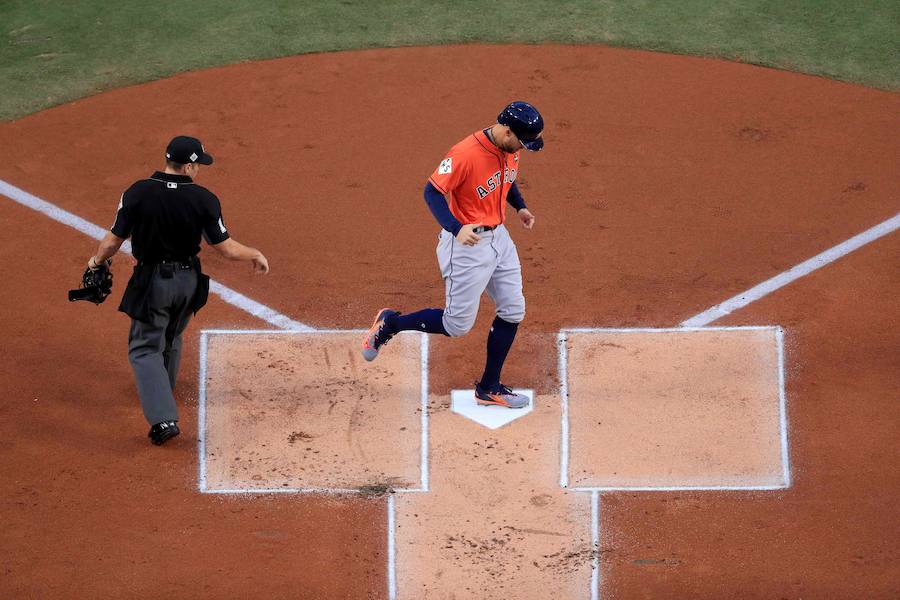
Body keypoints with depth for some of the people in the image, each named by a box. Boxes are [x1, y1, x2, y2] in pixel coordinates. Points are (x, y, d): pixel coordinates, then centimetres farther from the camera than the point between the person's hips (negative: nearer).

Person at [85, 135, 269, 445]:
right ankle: (162, 391, 50)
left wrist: (97, 261, 11)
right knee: (171, 338, 27)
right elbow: (227, 248, -10)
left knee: (145, 347, 5)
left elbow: (114, 240, -10)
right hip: (188, 281, 3)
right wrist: (256, 254, 9)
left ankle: (163, 417, -11)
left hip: (152, 282, -3)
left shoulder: (137, 193, -16)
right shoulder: (204, 199, -14)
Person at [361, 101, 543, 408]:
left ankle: (489, 388, 21)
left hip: (499, 238, 8)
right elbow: (432, 191, -25)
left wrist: (520, 207, 4)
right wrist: (456, 229, -39)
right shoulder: (465, 153, -28)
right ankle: (390, 323, 22)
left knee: (513, 311, 9)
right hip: (466, 244, -8)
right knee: (457, 324, -1)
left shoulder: (509, 149, -2)